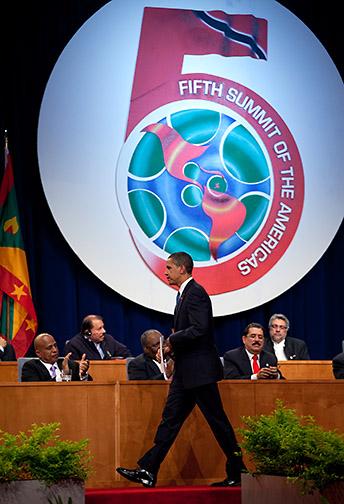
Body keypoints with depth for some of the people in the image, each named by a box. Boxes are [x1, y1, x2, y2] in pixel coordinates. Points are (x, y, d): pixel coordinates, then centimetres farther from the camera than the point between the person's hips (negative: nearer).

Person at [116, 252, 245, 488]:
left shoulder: (195, 293, -14)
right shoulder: (184, 293, 17)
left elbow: (199, 329, -25)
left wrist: (172, 340, -12)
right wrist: (174, 344, 7)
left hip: (199, 370, -10)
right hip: (186, 372, 10)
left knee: (217, 420, -2)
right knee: (170, 418, 5)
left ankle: (237, 473, 6)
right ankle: (148, 471, 3)